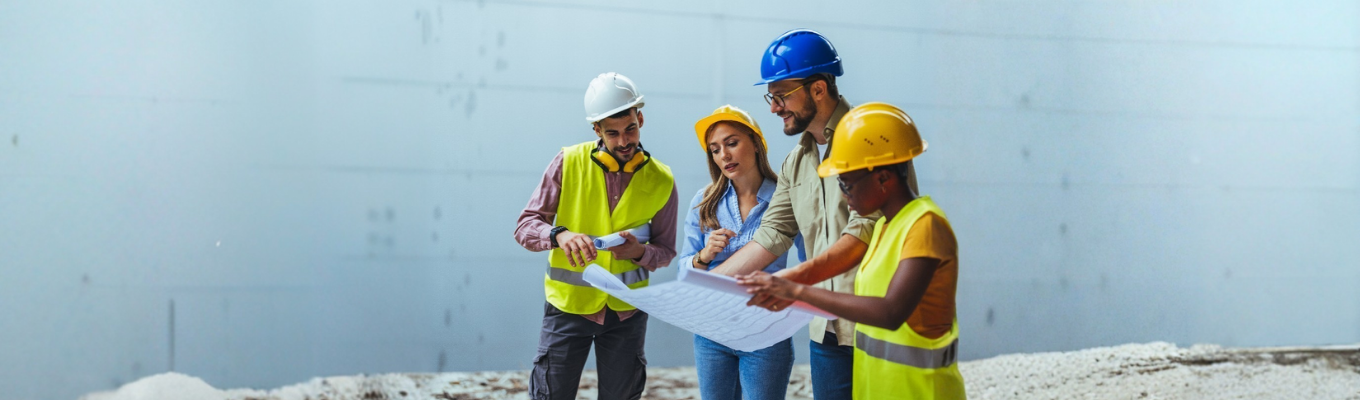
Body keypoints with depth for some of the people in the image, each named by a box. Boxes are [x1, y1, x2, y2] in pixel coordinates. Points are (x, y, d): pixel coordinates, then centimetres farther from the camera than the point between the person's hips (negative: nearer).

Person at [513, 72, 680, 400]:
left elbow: (665, 251, 6)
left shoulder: (661, 181, -1)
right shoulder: (569, 163, -6)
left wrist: (639, 252, -17)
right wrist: (559, 234, -28)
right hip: (569, 303, -2)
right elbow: (525, 227, -6)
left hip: (626, 310, 2)